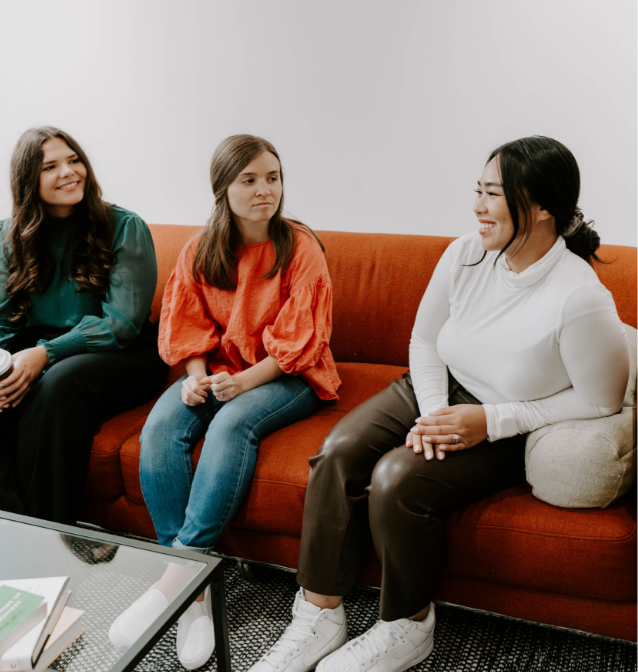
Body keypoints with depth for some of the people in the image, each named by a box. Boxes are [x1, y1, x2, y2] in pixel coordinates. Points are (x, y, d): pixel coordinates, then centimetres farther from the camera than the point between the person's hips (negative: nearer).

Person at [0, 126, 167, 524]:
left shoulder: (125, 228, -3)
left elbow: (121, 323, -11)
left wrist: (45, 354, -21)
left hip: (121, 355, -3)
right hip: (35, 351, 4)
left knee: (58, 384, -34)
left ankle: (52, 530, -23)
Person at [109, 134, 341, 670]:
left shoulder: (300, 247, -9)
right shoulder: (201, 252, 3)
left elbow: (299, 339, -12)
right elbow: (189, 327, 7)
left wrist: (243, 381, -21)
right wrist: (197, 377, -12)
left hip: (288, 376, -4)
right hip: (219, 370, 4)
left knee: (232, 424, -34)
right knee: (161, 425, -23)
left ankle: (177, 574, -27)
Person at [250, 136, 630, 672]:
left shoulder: (582, 301, -25)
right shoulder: (465, 254, -8)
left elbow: (599, 403, -15)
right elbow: (425, 340, 4)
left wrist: (491, 421, -20)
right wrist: (432, 414, -12)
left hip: (507, 431, -5)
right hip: (436, 391, 6)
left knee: (397, 478, -28)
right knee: (339, 452, -17)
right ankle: (319, 615, -5)